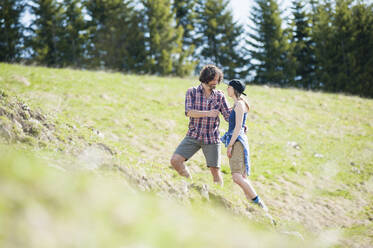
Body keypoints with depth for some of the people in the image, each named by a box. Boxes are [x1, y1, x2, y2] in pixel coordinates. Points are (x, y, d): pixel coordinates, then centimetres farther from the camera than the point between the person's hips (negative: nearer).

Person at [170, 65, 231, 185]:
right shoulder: (192, 92, 0)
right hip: (194, 136, 0)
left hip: (212, 138, 0)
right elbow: (188, 112, -12)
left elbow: (228, 115, 3)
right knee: (175, 160, -11)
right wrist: (208, 113, -24)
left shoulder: (219, 96, 4)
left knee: (215, 171, -3)